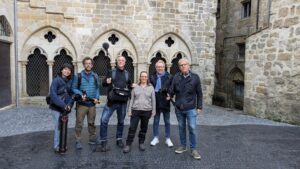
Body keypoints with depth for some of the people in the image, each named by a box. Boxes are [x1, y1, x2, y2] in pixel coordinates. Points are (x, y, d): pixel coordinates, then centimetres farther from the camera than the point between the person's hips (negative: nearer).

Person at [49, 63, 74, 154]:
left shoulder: (70, 81, 5)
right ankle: (57, 146, 10)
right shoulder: (56, 80, -10)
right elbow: (53, 95, -19)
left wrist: (69, 105, -13)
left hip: (66, 108, 5)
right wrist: (63, 105, -24)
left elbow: (72, 94, 4)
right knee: (58, 127, -3)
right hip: (56, 107, -5)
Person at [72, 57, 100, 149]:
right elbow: (74, 88, -3)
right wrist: (81, 95, -18)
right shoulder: (78, 76, -2)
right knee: (79, 123, -2)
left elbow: (97, 88, 10)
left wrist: (97, 97, -5)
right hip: (81, 103, -3)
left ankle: (92, 139, 26)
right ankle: (78, 141, 9)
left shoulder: (95, 76, 7)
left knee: (91, 123, 13)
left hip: (92, 103, 3)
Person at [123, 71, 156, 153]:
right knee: (132, 128, -2)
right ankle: (128, 145, 6)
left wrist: (153, 111, 3)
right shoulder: (135, 87, 5)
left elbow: (153, 100, 6)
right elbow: (132, 99, 7)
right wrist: (129, 110, 2)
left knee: (144, 128, 11)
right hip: (135, 110, 0)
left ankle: (141, 143, 27)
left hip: (146, 111, 1)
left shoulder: (151, 88, 5)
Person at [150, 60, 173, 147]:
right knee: (156, 121, 12)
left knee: (167, 121, 10)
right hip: (156, 102, 2)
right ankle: (156, 138, 25)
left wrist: (166, 90, -21)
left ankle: (168, 138, 22)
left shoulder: (169, 77, -2)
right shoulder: (152, 77, 5)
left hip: (165, 102, -1)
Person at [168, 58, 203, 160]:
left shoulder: (195, 77, -5)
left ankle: (193, 149, 13)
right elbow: (172, 90, -1)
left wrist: (199, 107, -1)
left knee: (192, 128, -2)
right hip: (178, 108, 3)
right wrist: (169, 96, -21)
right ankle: (183, 146, 30)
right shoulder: (176, 77, 0)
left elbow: (199, 93, -1)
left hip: (191, 108, -2)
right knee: (181, 127, 14)